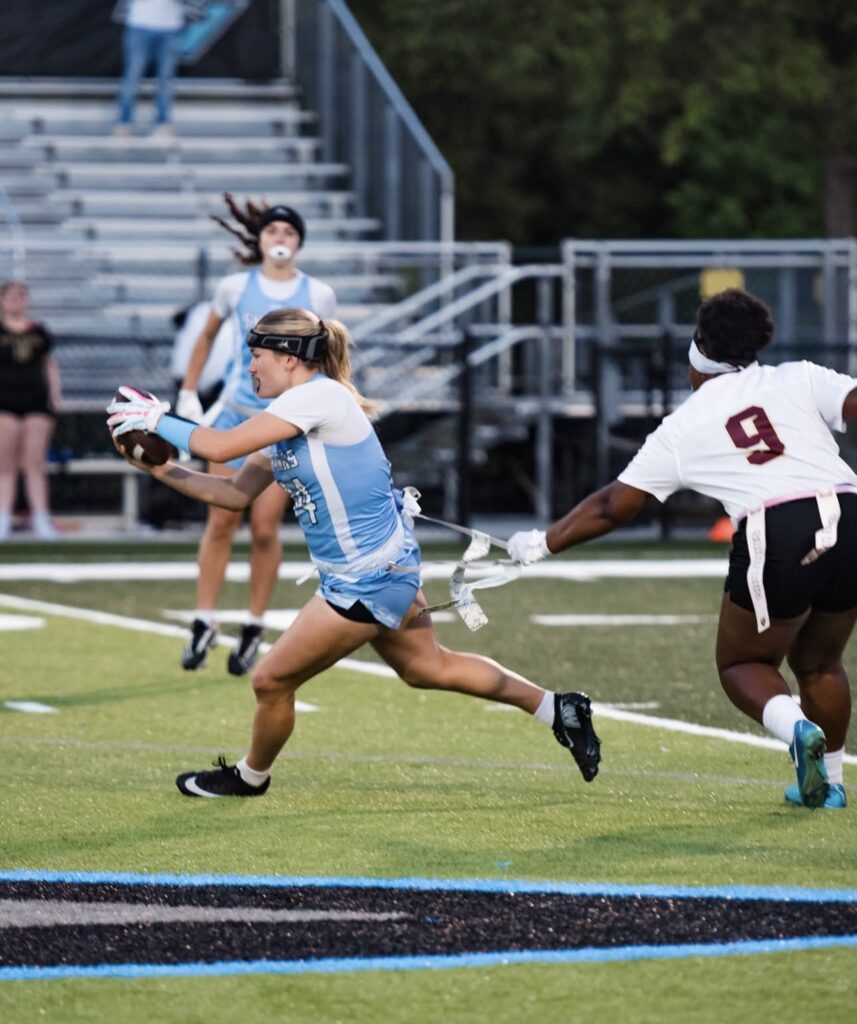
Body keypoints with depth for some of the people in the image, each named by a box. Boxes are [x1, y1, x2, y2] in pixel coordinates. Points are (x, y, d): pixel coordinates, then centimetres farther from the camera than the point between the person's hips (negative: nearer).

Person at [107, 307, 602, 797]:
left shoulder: (319, 397, -20)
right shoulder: (290, 418, 8)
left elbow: (221, 446, -24)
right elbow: (237, 493, 10)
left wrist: (160, 420, -11)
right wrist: (158, 467, 4)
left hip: (369, 581, -10)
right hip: (384, 568, 10)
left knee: (272, 680, 1)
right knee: (430, 667, 23)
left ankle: (250, 777, 25)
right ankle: (556, 707, 30)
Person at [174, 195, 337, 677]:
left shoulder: (319, 295, -1)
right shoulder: (235, 288, 1)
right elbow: (208, 336, 16)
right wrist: (188, 393, 12)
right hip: (235, 415, 1)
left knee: (266, 529, -3)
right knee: (221, 522, -1)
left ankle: (255, 629, 9)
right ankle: (204, 623, 6)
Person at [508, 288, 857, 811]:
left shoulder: (681, 429, 15)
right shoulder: (800, 379, 15)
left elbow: (612, 507, 21)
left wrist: (541, 544, 33)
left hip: (774, 537, -3)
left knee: (743, 665, 18)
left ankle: (798, 727, -12)